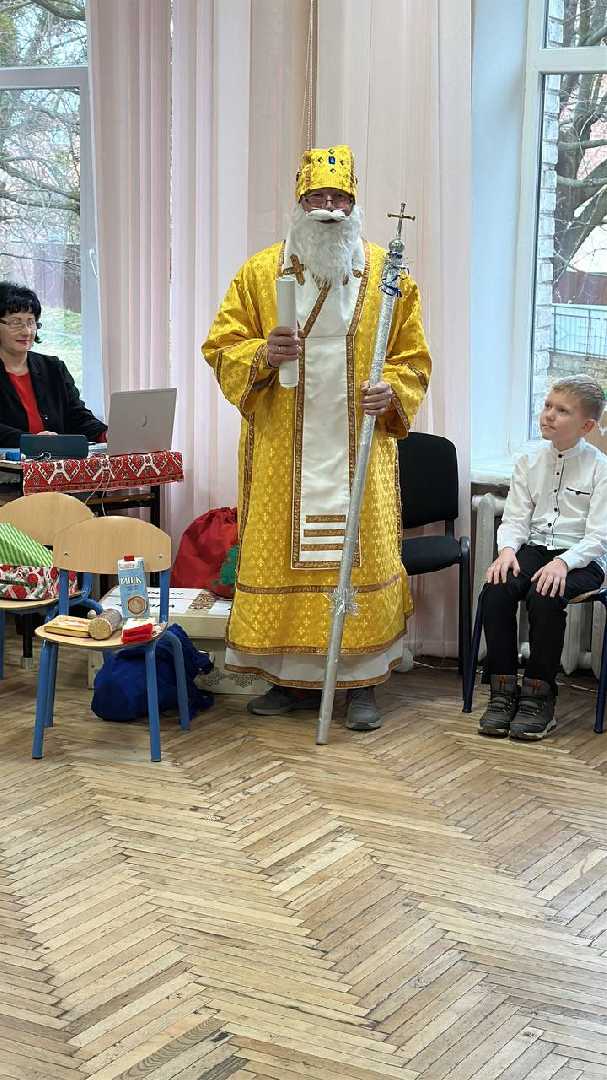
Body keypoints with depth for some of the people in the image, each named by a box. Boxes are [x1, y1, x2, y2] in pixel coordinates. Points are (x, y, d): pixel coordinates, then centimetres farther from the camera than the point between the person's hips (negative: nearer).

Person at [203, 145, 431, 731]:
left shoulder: (388, 275, 6)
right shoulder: (260, 272, 5)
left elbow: (412, 357, 9)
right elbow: (221, 346, 5)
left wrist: (390, 390, -11)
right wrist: (262, 353, -16)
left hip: (359, 449, 0)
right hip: (282, 450, 0)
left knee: (361, 554, -1)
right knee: (281, 552, 2)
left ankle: (362, 680, 9)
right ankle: (291, 676, 15)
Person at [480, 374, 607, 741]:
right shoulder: (530, 462, 12)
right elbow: (516, 518, 8)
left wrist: (563, 562, -25)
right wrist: (507, 549, -13)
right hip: (534, 547, 4)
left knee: (544, 598, -34)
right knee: (496, 590, -26)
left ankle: (538, 698, -19)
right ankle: (503, 691, -18)